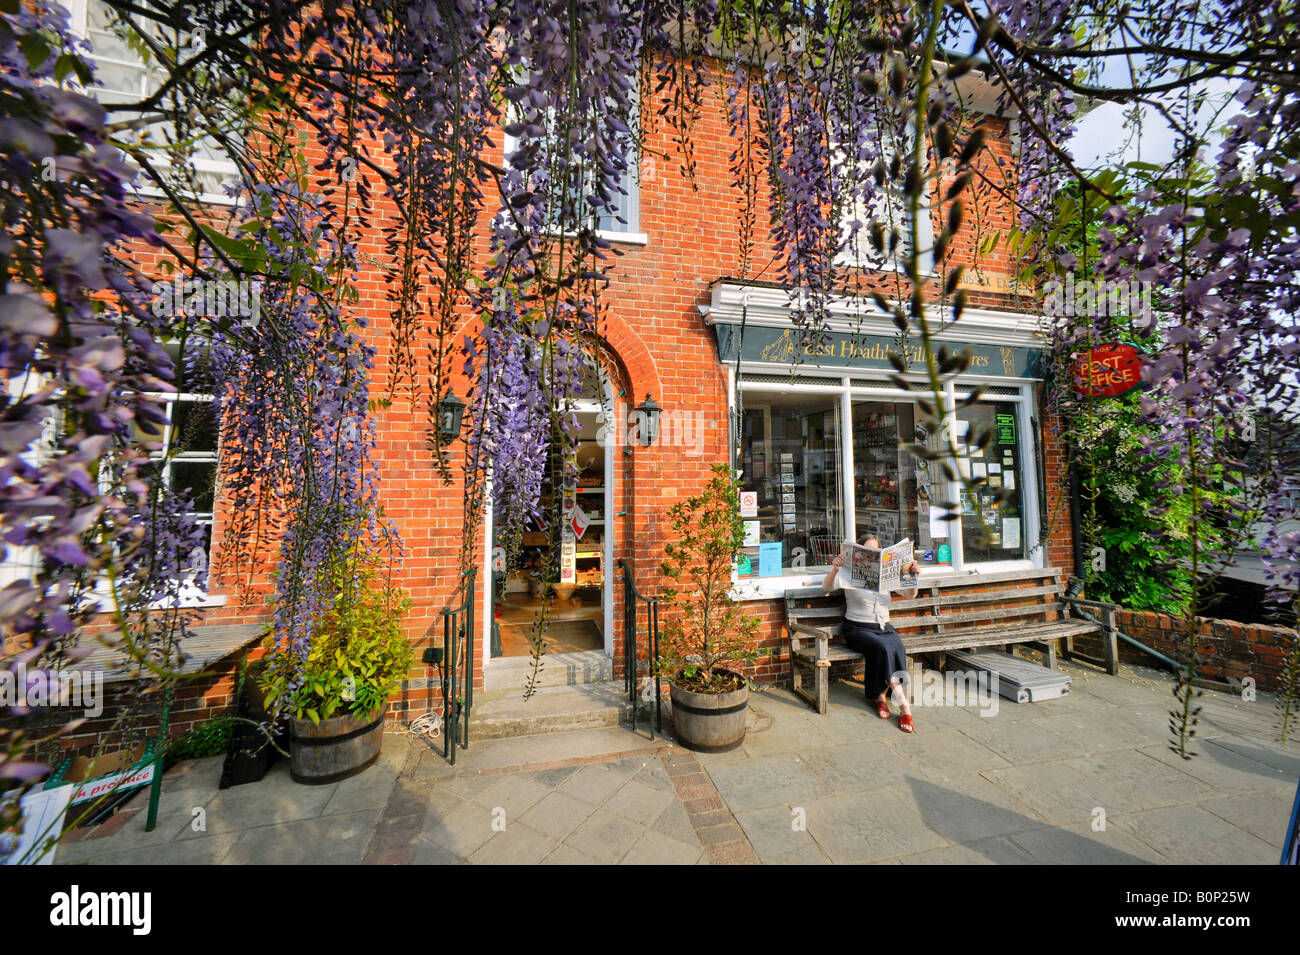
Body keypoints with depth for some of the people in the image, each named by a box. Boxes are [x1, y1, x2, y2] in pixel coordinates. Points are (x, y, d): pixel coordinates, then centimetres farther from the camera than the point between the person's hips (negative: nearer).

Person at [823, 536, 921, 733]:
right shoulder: (850, 574, -3)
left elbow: (909, 595, 10)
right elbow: (828, 586, -16)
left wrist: (913, 576, -10)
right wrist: (835, 569, -36)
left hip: (884, 627, 4)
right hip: (858, 629, -4)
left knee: (897, 648, -28)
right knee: (882, 647, -31)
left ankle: (882, 696, -15)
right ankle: (904, 704, -20)